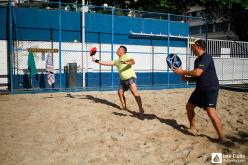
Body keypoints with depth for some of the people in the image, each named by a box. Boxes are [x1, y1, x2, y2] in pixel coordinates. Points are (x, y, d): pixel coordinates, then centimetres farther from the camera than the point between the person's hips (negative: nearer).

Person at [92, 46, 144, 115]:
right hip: (123, 79, 9)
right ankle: (124, 106, 28)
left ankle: (141, 109, -23)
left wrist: (126, 62, -45)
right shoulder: (117, 61, 17)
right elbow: (107, 63, 18)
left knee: (134, 92, -22)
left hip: (130, 77, -8)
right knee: (120, 93, 10)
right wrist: (96, 61, 16)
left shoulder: (126, 57, -6)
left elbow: (133, 62, -25)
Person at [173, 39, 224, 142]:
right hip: (200, 89, 10)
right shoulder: (197, 60, 12)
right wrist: (186, 78, 1)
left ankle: (222, 139, -12)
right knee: (189, 106, 16)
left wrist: (182, 72, -19)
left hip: (211, 89, -10)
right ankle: (193, 128, 34)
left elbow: (198, 73, -29)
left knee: (211, 112, -21)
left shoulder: (206, 57, -17)